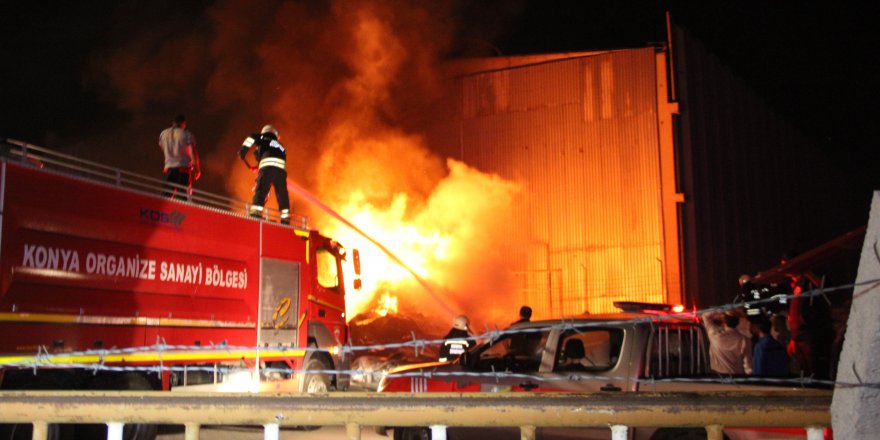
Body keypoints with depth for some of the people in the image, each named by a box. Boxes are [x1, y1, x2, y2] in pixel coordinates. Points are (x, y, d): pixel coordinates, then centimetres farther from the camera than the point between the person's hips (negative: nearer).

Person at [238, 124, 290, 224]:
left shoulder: (263, 139, 25)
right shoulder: (280, 146, 37)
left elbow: (252, 138, 5)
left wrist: (242, 150, 9)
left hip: (267, 167, -4)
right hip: (281, 169, 4)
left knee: (260, 192, -7)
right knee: (282, 196, 9)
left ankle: (255, 215, -21)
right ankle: (285, 220, 5)